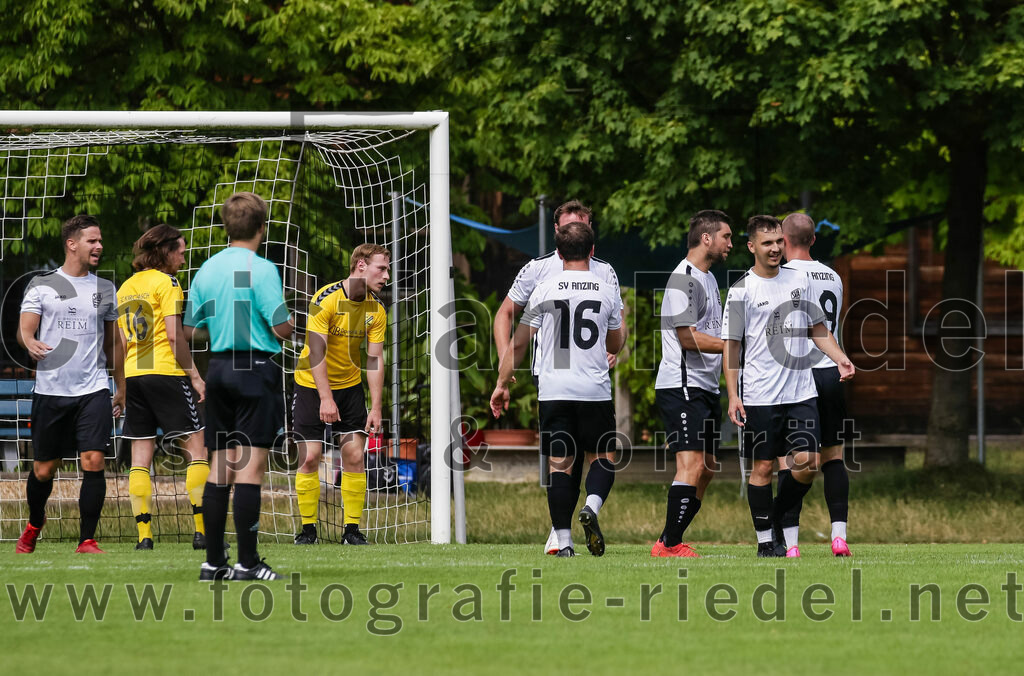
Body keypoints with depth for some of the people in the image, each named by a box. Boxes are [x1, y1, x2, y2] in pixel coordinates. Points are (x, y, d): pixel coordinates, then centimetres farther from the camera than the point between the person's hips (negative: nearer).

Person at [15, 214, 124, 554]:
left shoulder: (105, 290, 11)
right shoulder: (42, 285, 3)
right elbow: (24, 329, -4)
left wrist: (121, 388, 18)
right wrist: (30, 343, -28)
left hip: (94, 390, 1)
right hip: (50, 390, -1)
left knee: (94, 462, -13)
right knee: (43, 470, 7)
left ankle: (87, 540, -5)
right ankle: (34, 524, 35)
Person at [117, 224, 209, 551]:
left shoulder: (126, 287, 15)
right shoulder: (165, 282, -6)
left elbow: (119, 341, 17)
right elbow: (174, 334, -13)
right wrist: (194, 374, -9)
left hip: (132, 375, 7)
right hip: (166, 372, -7)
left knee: (140, 457, 5)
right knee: (196, 448, -2)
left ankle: (144, 534, -1)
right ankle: (202, 531, -9)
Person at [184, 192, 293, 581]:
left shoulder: (206, 270, 8)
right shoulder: (262, 270, -11)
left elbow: (189, 330, 11)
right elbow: (281, 328, -12)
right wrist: (290, 327, 10)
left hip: (218, 368, 6)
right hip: (255, 368, -6)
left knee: (220, 468, 8)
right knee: (251, 465, -6)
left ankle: (214, 561, 7)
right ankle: (247, 562, -9)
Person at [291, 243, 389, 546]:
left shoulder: (375, 310, -5)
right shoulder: (327, 299, -21)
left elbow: (375, 359, -5)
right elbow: (316, 351, -23)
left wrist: (376, 408, -12)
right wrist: (325, 398, -29)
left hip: (350, 385, 4)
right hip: (312, 385, -4)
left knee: (354, 455, -6)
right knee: (309, 457, -8)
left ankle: (352, 529, 2)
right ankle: (307, 529, 4)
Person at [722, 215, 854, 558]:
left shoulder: (799, 279, 10)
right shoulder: (741, 290, -3)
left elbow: (816, 327, 20)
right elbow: (731, 345, -2)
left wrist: (840, 359, 5)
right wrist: (733, 396, -10)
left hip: (801, 392, 4)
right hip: (760, 397, -4)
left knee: (808, 463, -5)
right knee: (762, 467, 0)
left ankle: (776, 517, 17)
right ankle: (764, 539, 10)